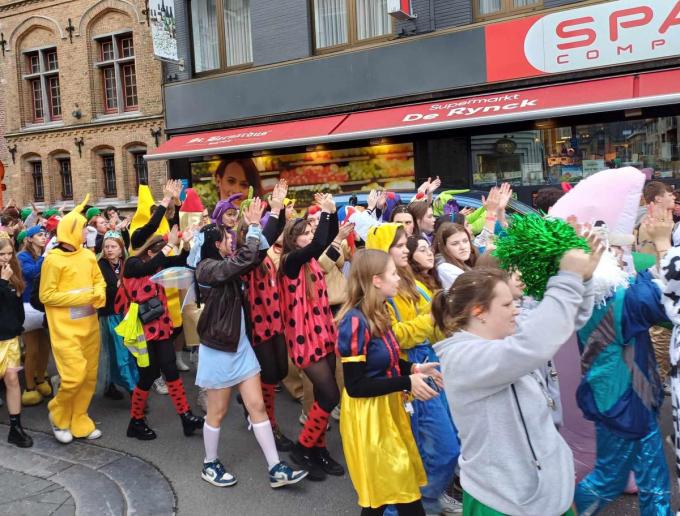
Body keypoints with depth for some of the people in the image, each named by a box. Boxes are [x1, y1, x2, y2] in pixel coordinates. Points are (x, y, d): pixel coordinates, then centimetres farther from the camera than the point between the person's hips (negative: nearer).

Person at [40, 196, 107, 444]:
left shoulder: (88, 255, 4)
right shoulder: (53, 259, -12)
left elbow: (99, 281, 15)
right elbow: (46, 296, -11)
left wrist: (98, 294, -7)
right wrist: (81, 298, -15)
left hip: (89, 325, 6)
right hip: (66, 328, -6)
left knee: (90, 376, 9)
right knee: (74, 375, -12)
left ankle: (79, 421, 25)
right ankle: (58, 416, 15)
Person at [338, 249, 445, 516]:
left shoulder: (379, 313, 5)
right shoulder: (355, 321, -23)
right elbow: (355, 386, -23)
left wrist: (414, 368, 0)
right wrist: (407, 383, -21)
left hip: (389, 408, 9)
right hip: (368, 415, -9)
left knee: (396, 489, 17)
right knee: (383, 493, 3)